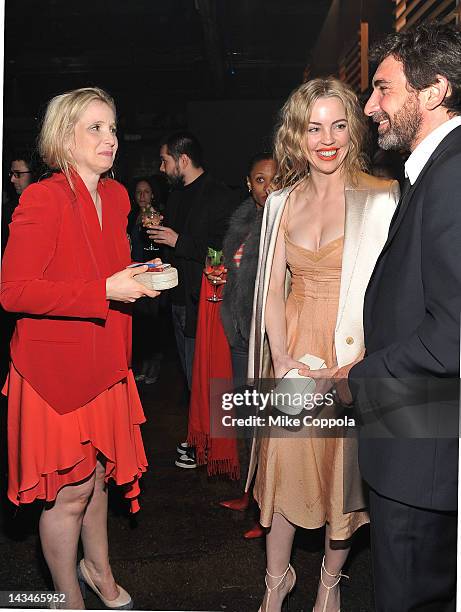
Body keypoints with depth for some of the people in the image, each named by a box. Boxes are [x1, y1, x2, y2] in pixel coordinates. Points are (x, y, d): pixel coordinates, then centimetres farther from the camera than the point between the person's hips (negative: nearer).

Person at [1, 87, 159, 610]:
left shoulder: (116, 196, 8)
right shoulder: (42, 199, -17)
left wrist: (137, 279, 1)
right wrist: (105, 291, -24)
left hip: (103, 362, 7)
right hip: (56, 367, -7)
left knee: (98, 477, 22)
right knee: (69, 492, 6)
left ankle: (97, 568, 46)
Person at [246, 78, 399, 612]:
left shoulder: (381, 198, -8)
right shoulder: (282, 202, 5)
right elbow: (271, 290, 5)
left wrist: (348, 367, -19)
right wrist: (284, 360, -7)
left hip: (355, 357, -3)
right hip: (291, 352, 3)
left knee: (343, 469, 11)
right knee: (284, 463, 10)